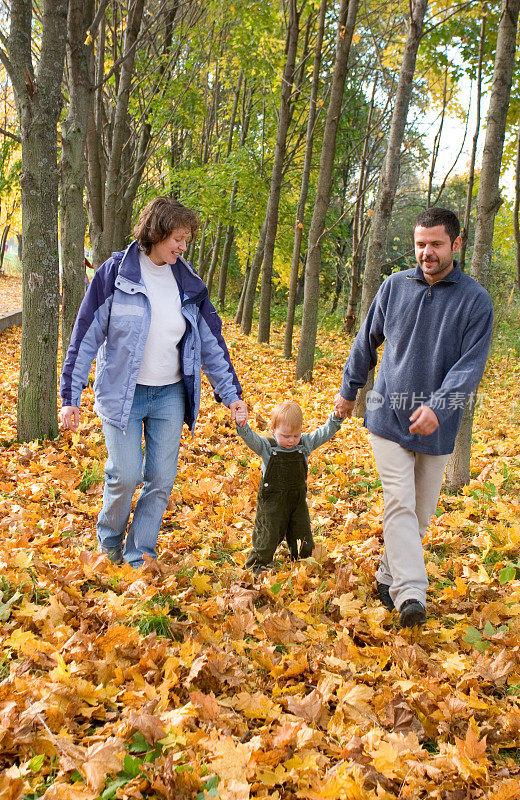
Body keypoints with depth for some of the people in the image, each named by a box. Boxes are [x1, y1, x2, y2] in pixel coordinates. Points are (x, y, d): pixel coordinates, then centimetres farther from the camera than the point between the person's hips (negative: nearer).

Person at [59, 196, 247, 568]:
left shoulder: (189, 283, 4)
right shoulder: (116, 272, -8)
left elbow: (211, 342, 10)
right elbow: (85, 336, -5)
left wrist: (231, 394, 5)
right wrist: (71, 397, -8)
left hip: (169, 395, 4)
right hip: (122, 394, -3)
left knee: (162, 479, 2)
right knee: (125, 476, -7)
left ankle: (139, 557, 18)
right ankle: (109, 544, 23)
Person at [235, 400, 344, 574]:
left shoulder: (305, 443, 0)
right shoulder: (266, 446, -10)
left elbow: (324, 433, 0)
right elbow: (251, 438, -24)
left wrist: (337, 417, -16)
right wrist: (242, 426, -44)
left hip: (298, 501, 4)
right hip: (272, 502, -3)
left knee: (303, 544, 12)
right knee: (268, 536, 4)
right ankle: (257, 565, 24)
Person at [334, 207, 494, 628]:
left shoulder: (475, 300, -5)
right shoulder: (395, 286, 1)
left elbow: (471, 364, -12)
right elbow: (366, 342, 14)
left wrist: (439, 406, -27)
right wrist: (349, 391, 21)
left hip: (437, 424, 0)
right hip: (389, 415, 0)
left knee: (422, 511, 10)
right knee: (399, 502, -12)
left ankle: (388, 576, 29)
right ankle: (410, 594, -16)